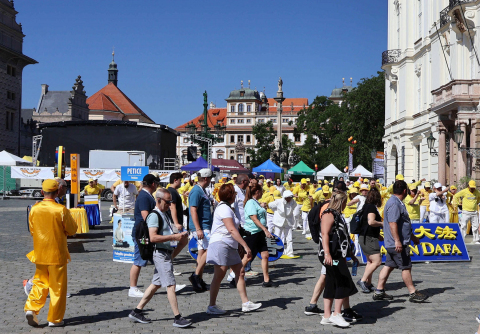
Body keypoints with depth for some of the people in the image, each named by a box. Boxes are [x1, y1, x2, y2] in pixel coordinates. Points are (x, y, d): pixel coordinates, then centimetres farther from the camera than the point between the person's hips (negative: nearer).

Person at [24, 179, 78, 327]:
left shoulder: (34, 209, -4)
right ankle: (55, 319, 11)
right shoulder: (61, 210, -15)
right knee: (57, 287, 6)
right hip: (57, 254, -3)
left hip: (39, 254, 4)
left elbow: (32, 230, 8)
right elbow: (72, 230, -5)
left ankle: (31, 308, -1)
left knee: (39, 283, 17)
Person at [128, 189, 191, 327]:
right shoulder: (154, 215, -13)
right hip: (160, 253, -10)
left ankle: (137, 311, 20)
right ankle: (177, 318, -7)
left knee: (156, 284, 13)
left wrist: (180, 236, 13)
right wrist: (173, 237, -24)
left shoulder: (166, 214, 17)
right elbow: (153, 237, -24)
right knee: (170, 285, -9)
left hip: (167, 253, 10)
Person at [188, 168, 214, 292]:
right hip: (201, 227, -10)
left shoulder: (201, 190, 17)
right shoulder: (196, 191, -15)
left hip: (205, 227, 10)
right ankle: (196, 275, -9)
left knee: (202, 252, 9)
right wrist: (198, 229, -25)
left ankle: (199, 280, 12)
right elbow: (193, 210, -21)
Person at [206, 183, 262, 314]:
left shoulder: (226, 208, 18)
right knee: (219, 275, -6)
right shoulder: (224, 209, -15)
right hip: (221, 244, -11)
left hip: (230, 246, 11)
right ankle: (211, 306, 0)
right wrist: (245, 246, -25)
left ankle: (245, 303, 11)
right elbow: (232, 230, -23)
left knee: (240, 272, 8)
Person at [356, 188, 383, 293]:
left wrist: (378, 235, 26)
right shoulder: (372, 207, -13)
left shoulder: (366, 206, 15)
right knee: (377, 261, -11)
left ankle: (368, 284, 18)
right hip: (368, 238, -10)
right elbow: (371, 222, -25)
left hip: (364, 238, 10)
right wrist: (382, 223, -7)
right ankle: (363, 280, -11)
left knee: (370, 262, 15)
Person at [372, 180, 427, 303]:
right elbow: (392, 223, -25)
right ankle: (413, 293, 5)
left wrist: (413, 237, 34)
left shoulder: (397, 202, 18)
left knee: (388, 266, 11)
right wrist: (397, 241, -29)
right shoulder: (394, 204, -17)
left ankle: (379, 291, 14)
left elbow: (404, 224, 28)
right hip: (398, 244, -11)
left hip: (392, 244, 11)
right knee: (406, 267, -3)